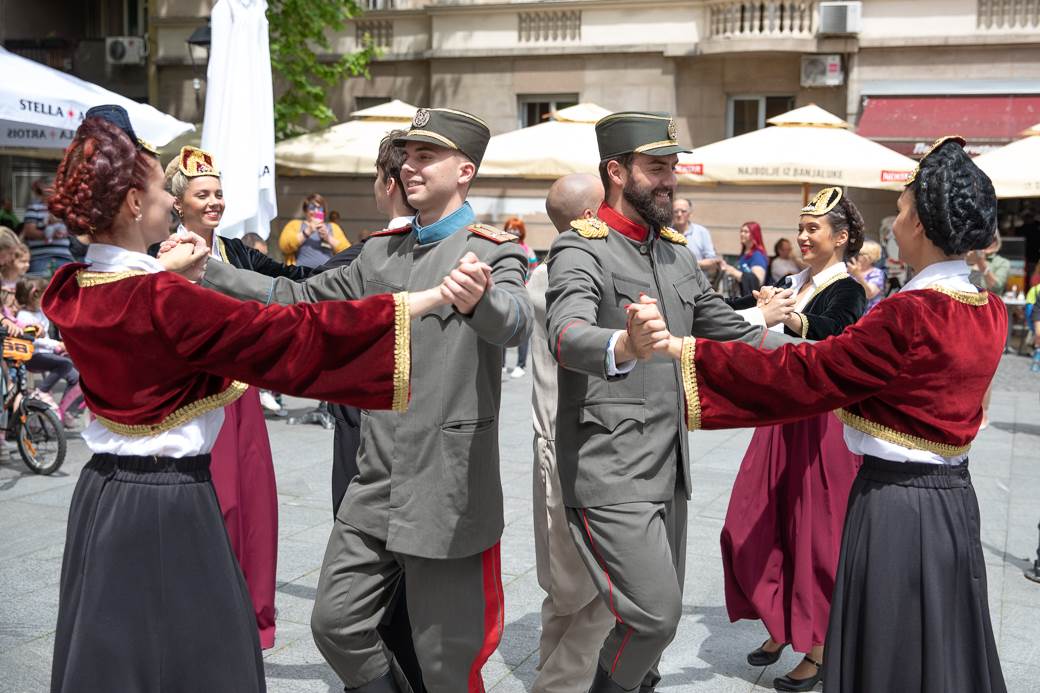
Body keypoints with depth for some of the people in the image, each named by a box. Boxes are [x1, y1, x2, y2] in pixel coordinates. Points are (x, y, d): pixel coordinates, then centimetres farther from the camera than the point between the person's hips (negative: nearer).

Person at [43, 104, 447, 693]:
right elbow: (295, 332, -24)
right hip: (170, 505, -8)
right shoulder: (163, 300, -23)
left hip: (105, 493, 8)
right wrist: (432, 298, -21)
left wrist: (166, 269, 35)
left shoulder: (71, 292, 0)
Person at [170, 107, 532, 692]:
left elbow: (517, 321, -28)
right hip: (375, 487, 6)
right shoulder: (381, 253, 13)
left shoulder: (495, 252, -7)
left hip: (448, 494, -6)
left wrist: (480, 300, -52)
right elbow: (299, 299, 18)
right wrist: (205, 270, 9)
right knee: (336, 625, 11)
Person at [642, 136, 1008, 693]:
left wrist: (683, 349, -22)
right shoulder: (990, 312, 1)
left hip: (896, 502, -8)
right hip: (953, 496, 8)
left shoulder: (910, 315, -23)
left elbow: (801, 374, -22)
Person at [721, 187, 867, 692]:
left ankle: (819, 650, 17)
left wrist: (782, 316, -50)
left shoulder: (847, 291, -11)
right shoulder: (797, 282, 10)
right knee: (757, 528, 8)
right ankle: (780, 627, 27)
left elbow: (829, 332, -32)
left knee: (816, 534, 2)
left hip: (822, 425, -7)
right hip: (783, 418, 7)